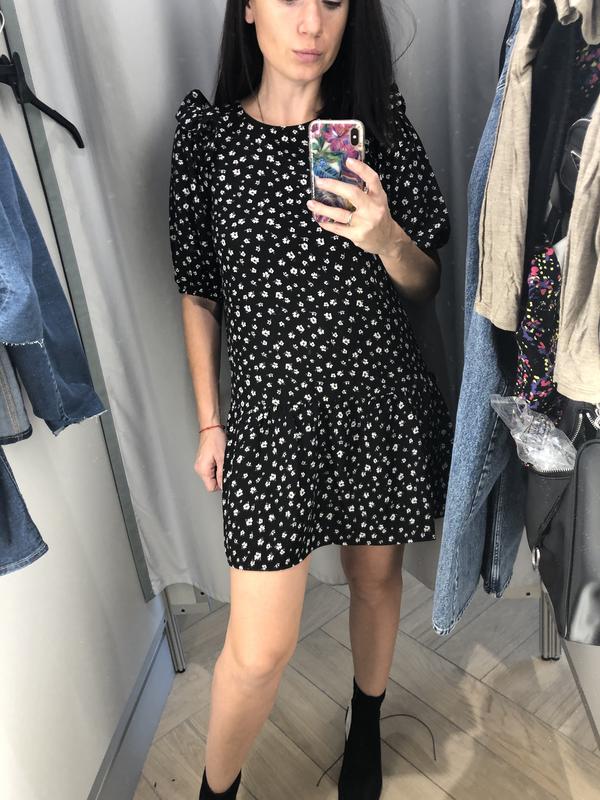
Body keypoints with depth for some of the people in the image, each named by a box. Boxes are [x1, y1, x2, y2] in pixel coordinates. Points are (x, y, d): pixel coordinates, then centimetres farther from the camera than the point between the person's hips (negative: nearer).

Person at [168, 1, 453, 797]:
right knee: (259, 650, 1)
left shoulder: (379, 123, -1)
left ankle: (367, 724, 53)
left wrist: (384, 235, -20)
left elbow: (425, 285, 2)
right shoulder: (208, 134, -3)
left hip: (382, 402, 2)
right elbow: (199, 292, 4)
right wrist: (209, 422, 6)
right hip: (273, 409, -2)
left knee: (377, 575, 21)